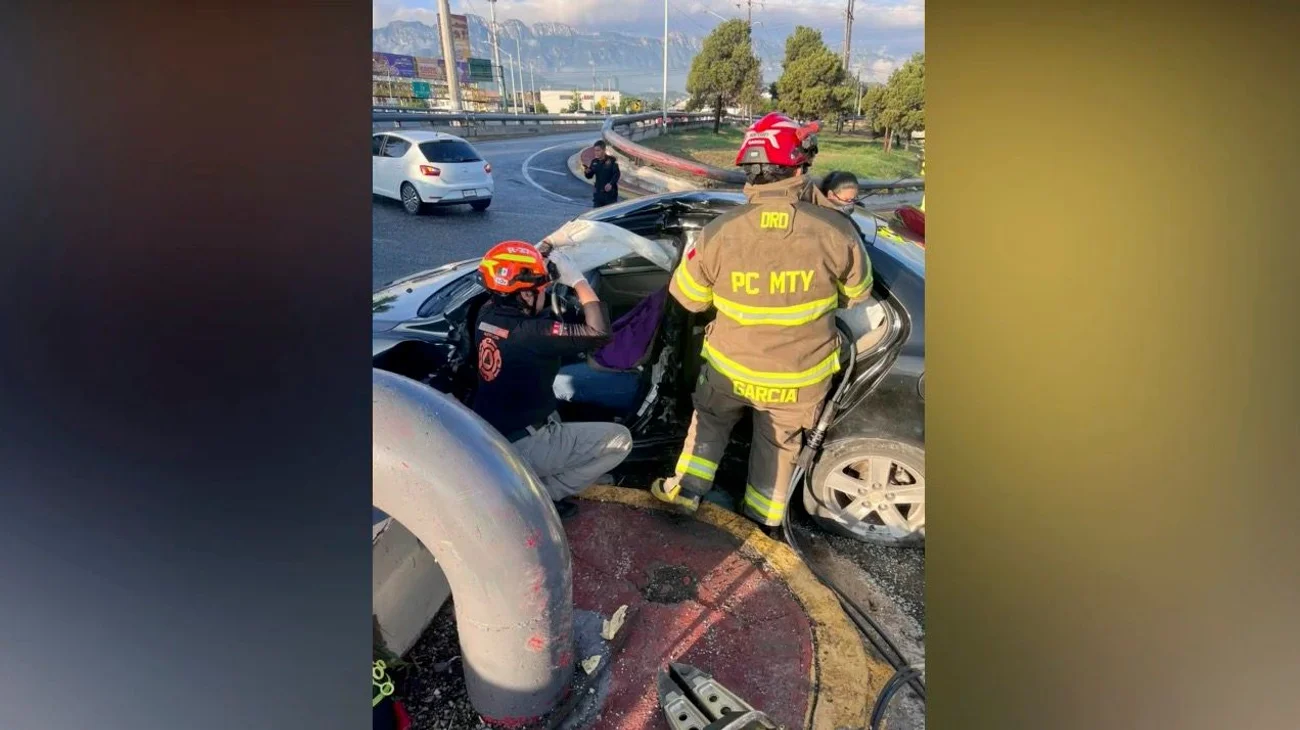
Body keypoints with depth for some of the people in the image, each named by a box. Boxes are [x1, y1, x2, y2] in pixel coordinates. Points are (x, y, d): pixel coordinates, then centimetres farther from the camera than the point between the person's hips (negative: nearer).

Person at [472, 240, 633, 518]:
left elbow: (512, 286, 18)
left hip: (487, 438, 8)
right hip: (520, 447, -8)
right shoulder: (533, 333, -27)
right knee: (620, 440, 0)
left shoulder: (486, 315, -4)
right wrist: (577, 279, -19)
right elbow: (600, 333, -26)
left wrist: (542, 262, 3)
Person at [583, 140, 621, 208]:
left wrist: (611, 184, -29)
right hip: (598, 192, 4)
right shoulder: (594, 161, 6)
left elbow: (617, 174, -13)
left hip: (610, 192, -4)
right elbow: (589, 176, 8)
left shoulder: (612, 160, -6)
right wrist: (587, 172, -16)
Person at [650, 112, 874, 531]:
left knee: (710, 420, 31)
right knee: (778, 444, 26)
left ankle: (686, 489, 33)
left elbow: (687, 296, -6)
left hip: (730, 367, 0)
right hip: (800, 378, 1)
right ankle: (763, 520, 42)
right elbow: (856, 293, -2)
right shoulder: (836, 233, -21)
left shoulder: (720, 232, -21)